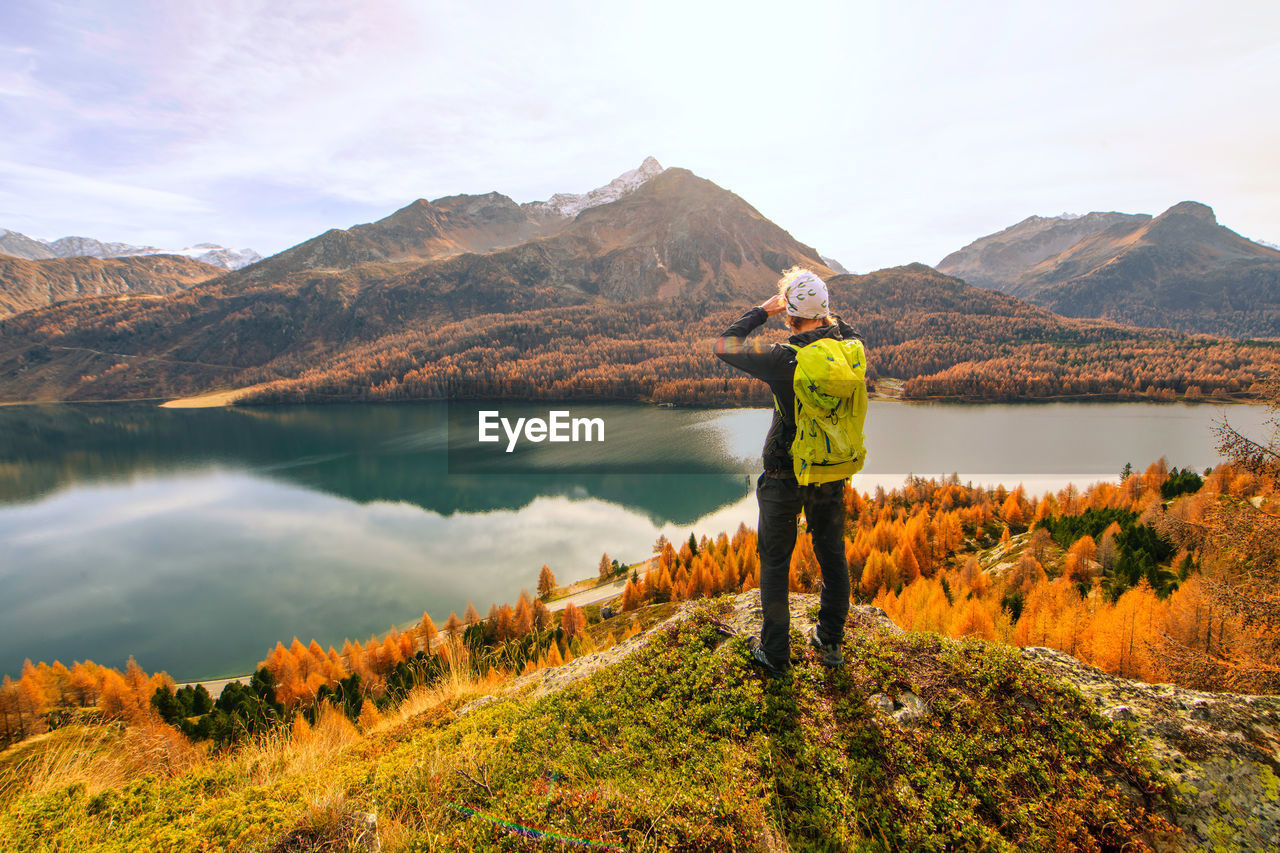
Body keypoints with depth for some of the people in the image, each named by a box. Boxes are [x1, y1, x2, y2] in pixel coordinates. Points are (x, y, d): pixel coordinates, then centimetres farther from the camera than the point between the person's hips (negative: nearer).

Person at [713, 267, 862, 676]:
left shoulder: (783, 359, -23)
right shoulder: (850, 348, -8)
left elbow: (724, 345, -10)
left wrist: (762, 310, -3)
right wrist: (828, 317, 12)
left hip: (785, 476, -5)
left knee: (775, 562, 12)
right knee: (832, 557, 20)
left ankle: (775, 653, 24)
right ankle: (830, 643, 37)